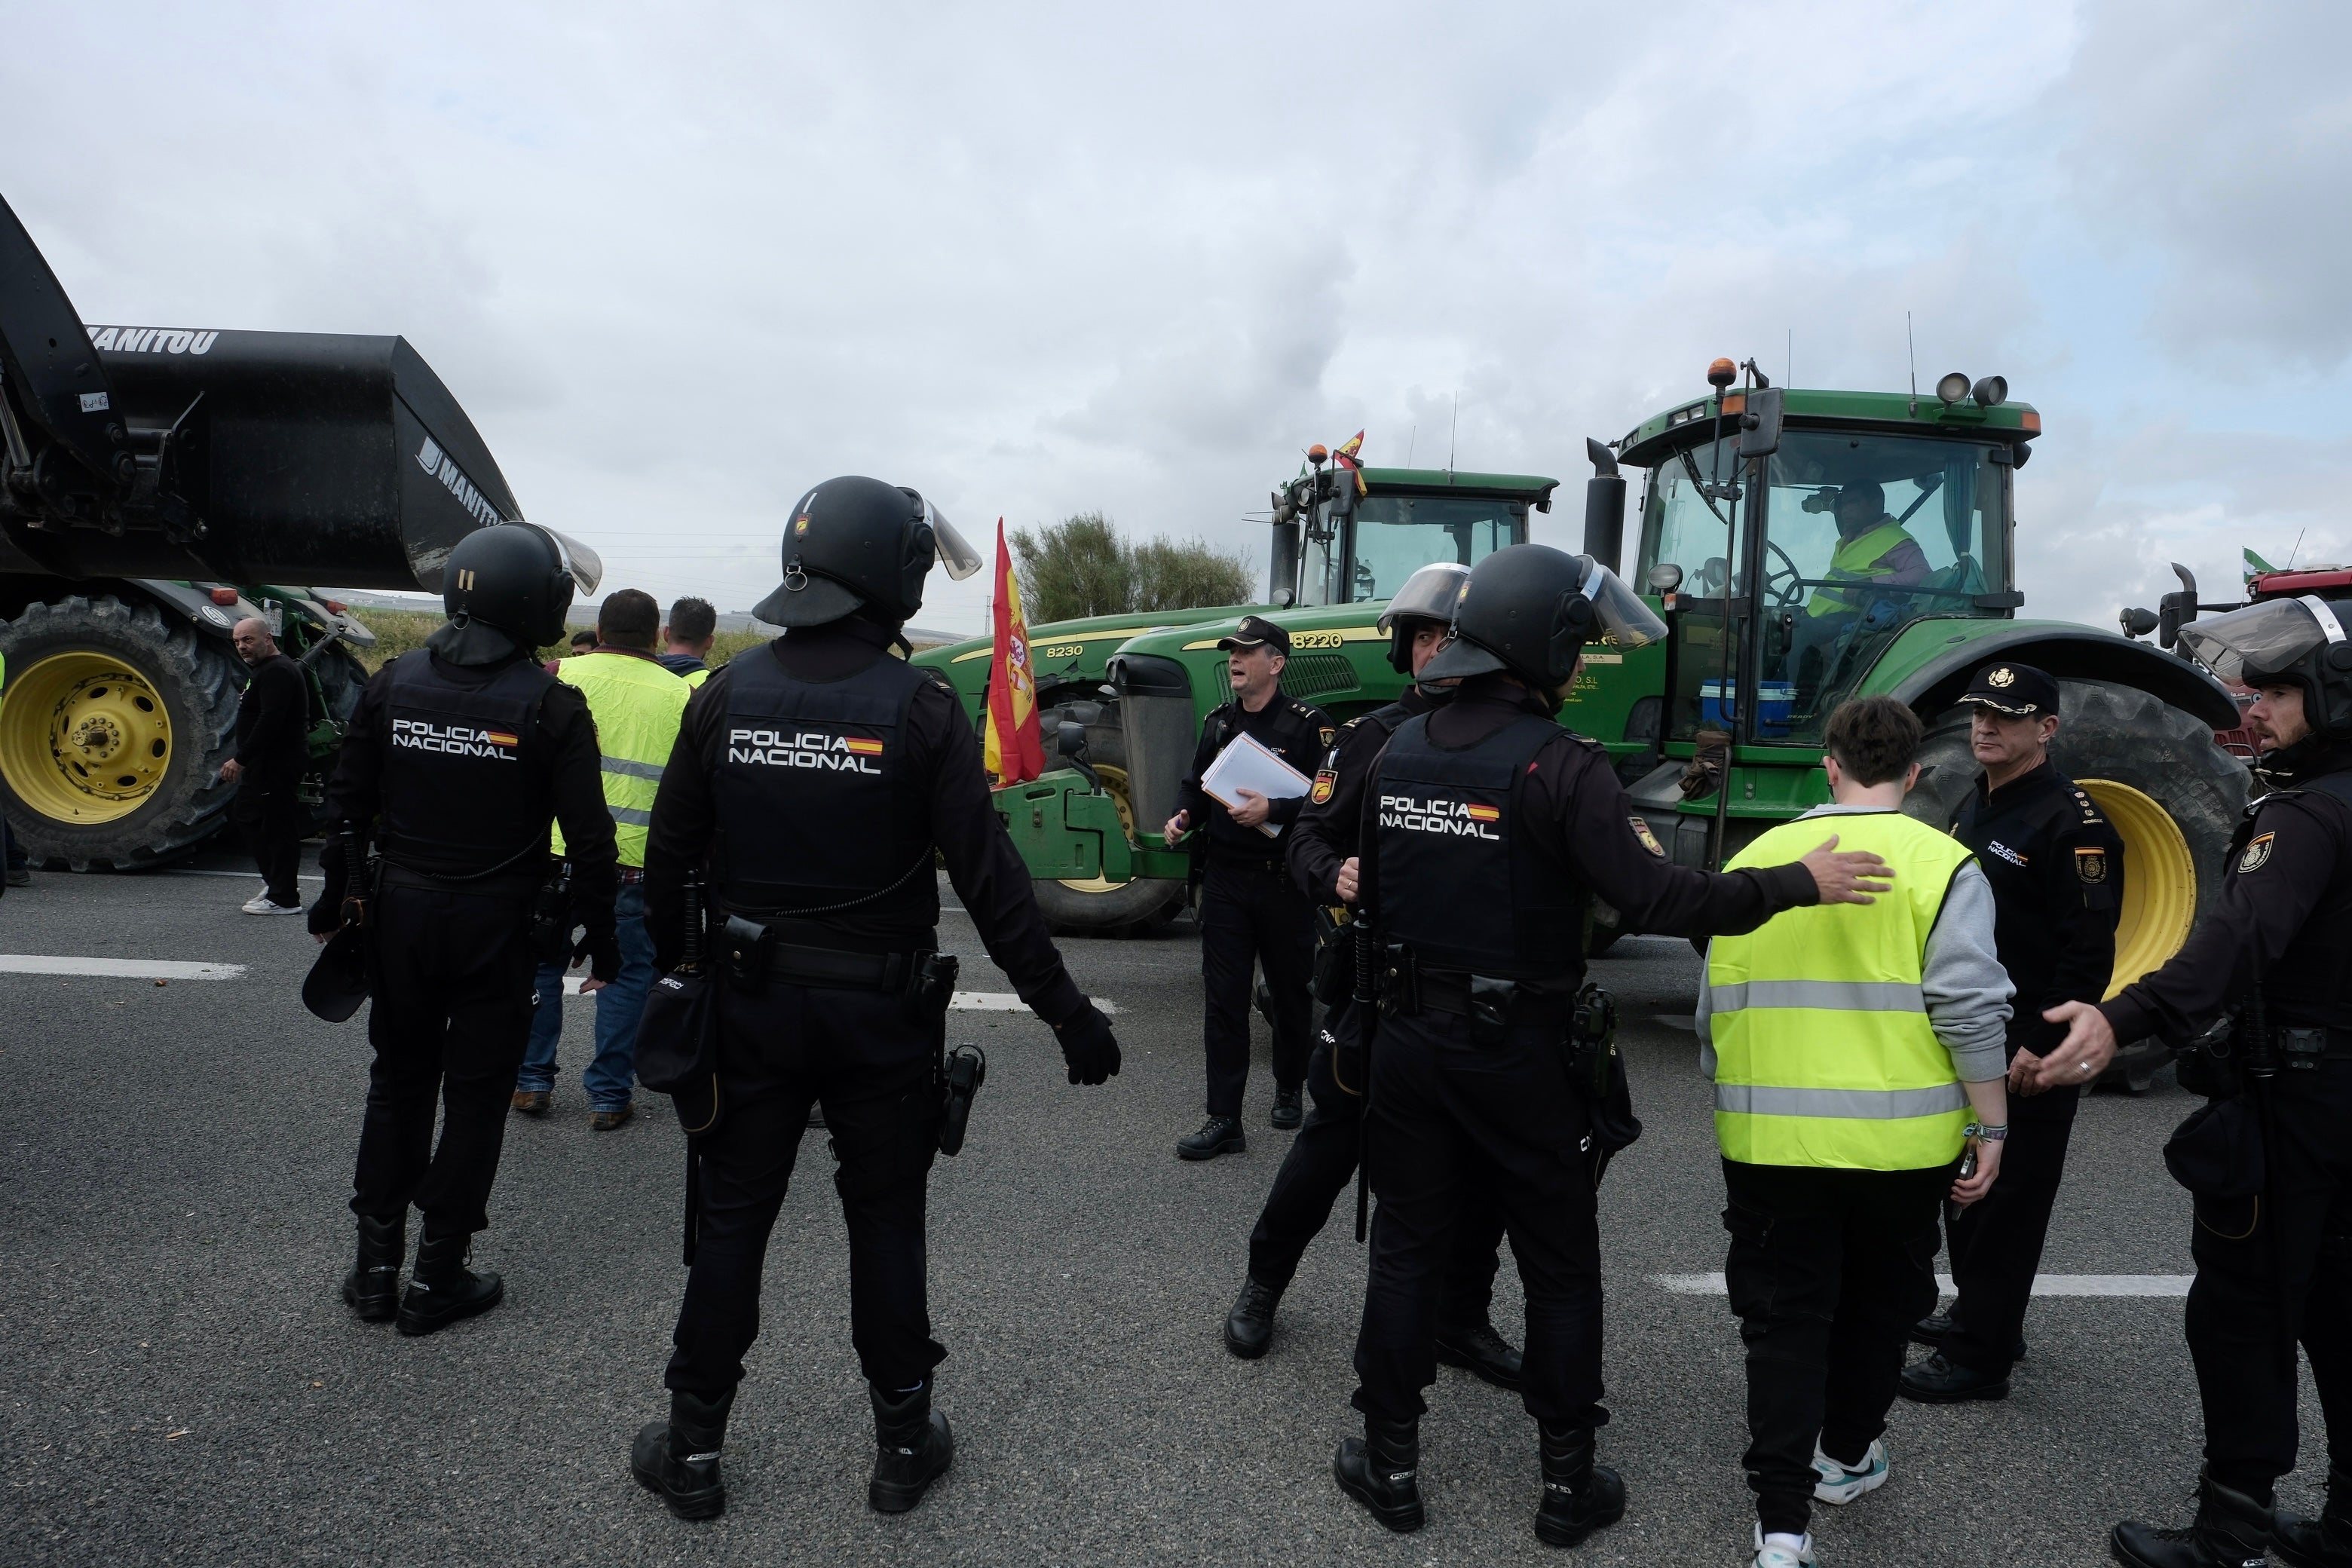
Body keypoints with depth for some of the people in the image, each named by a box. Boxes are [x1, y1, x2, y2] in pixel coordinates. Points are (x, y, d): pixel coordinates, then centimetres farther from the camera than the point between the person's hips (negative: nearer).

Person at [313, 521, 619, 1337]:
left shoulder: (393, 682, 0)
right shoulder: (551, 705, -13)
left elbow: (347, 802, 5)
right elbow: (588, 837, -12)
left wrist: (337, 895, 17)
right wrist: (601, 938, -2)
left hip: (401, 911, 4)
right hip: (495, 925, -4)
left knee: (398, 1081, 18)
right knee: (475, 1096, 8)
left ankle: (376, 1267, 26)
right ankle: (438, 1278, 17)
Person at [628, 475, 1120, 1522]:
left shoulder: (727, 693, -3)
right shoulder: (918, 708, -13)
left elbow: (668, 856, 3)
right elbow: (989, 880, -15)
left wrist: (670, 967, 18)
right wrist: (1067, 1015, -10)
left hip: (753, 1002, 2)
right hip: (880, 1012, -2)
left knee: (731, 1218, 15)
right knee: (886, 1223, 13)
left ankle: (692, 1449, 27)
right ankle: (903, 1444, 26)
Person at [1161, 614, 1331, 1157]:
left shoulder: (1309, 725, -8)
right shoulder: (1219, 722, 10)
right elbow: (1198, 784, 20)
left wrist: (1273, 810, -24)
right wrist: (1184, 816, 0)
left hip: (1285, 883, -4)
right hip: (1225, 879, 4)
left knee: (1291, 993, 13)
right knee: (1223, 1000, 1)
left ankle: (1289, 1091, 35)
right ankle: (1224, 1119, 5)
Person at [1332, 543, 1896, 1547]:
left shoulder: (1401, 749, 1)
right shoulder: (1561, 766, -17)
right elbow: (1654, 899, -24)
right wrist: (1800, 882, -16)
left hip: (1410, 1040, 5)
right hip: (1518, 1053, -4)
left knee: (1407, 1250, 15)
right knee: (1560, 1272, 13)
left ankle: (1390, 1466, 26)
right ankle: (1568, 1483, 26)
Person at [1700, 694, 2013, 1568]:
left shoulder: (1755, 859, 3)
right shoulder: (1941, 865, -6)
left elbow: (1717, 1008, 8)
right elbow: (1970, 1011, -12)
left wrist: (1728, 1103, 20)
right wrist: (1991, 1127, -2)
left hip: (1770, 1138, 1)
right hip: (1898, 1139, -1)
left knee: (1785, 1315, 9)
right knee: (1877, 1303, 21)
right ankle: (1846, 1456, 39)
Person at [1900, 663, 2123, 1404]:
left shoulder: (2071, 821, -16)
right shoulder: (1976, 805, 12)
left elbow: (2088, 952, -20)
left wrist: (2042, 1045, -22)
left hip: (2028, 1049, -9)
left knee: (2007, 1198, 0)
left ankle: (1980, 1356, 9)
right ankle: (1977, 1313, 35)